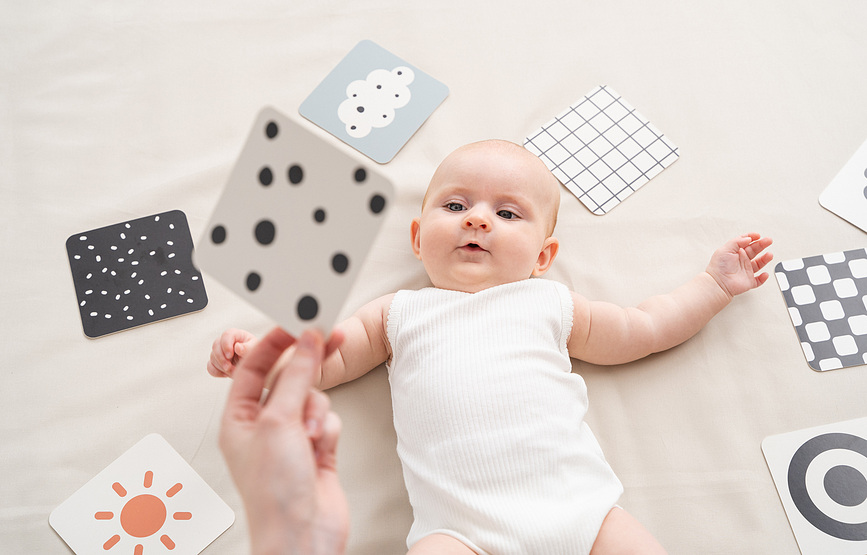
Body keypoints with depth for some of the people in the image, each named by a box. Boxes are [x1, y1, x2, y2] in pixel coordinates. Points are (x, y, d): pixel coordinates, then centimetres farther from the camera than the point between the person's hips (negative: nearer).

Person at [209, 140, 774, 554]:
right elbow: (325, 358, 22)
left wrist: (715, 282, 31)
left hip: (581, 506, 3)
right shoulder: (399, 314, 19)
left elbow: (644, 328, 30)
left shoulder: (550, 304, 21)